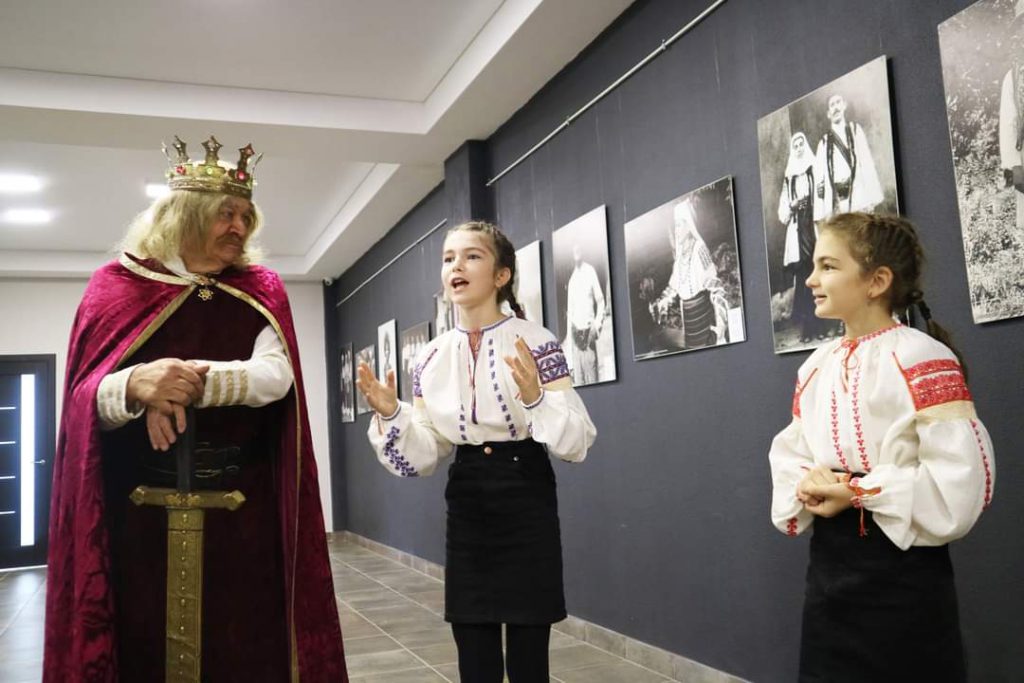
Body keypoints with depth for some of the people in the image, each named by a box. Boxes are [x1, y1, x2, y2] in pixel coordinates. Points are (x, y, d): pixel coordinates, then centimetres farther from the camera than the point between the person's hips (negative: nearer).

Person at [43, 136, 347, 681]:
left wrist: (194, 382, -25)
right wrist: (136, 386, -27)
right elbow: (86, 398, -5)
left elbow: (277, 375, -9)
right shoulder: (117, 286, 3)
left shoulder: (259, 290, 7)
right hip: (142, 511, -1)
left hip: (243, 510, 1)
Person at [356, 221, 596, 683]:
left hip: (526, 501, -3)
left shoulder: (537, 344, -9)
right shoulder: (431, 359, 3)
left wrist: (535, 397, -28)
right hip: (465, 507, 4)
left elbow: (578, 444, -12)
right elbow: (424, 458, 4)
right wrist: (390, 414, -12)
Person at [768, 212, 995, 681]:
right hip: (828, 565, 7)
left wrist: (855, 492, -19)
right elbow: (788, 455, 12)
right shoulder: (814, 367, 7)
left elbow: (961, 483, -23)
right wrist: (807, 486, -10)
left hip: (901, 572, -6)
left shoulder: (922, 360, -15)